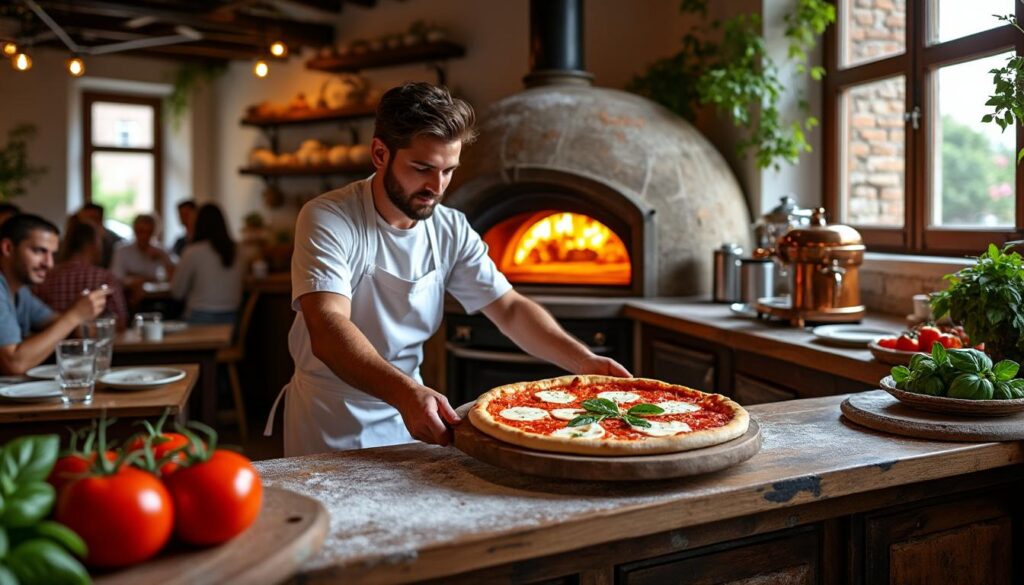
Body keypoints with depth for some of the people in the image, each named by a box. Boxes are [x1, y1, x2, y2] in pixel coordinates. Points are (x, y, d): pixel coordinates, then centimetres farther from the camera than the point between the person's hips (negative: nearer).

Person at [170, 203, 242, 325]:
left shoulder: (193, 252, -9)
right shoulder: (236, 251, 2)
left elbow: (177, 293, 0)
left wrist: (176, 273, 18)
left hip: (200, 318, -4)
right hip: (231, 318, 4)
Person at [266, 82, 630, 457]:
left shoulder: (451, 230, -1)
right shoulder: (327, 220, -17)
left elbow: (511, 310, 0)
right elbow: (328, 332, -29)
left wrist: (585, 362, -15)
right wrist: (406, 393, -44)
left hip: (411, 410, 4)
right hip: (331, 422, -4)